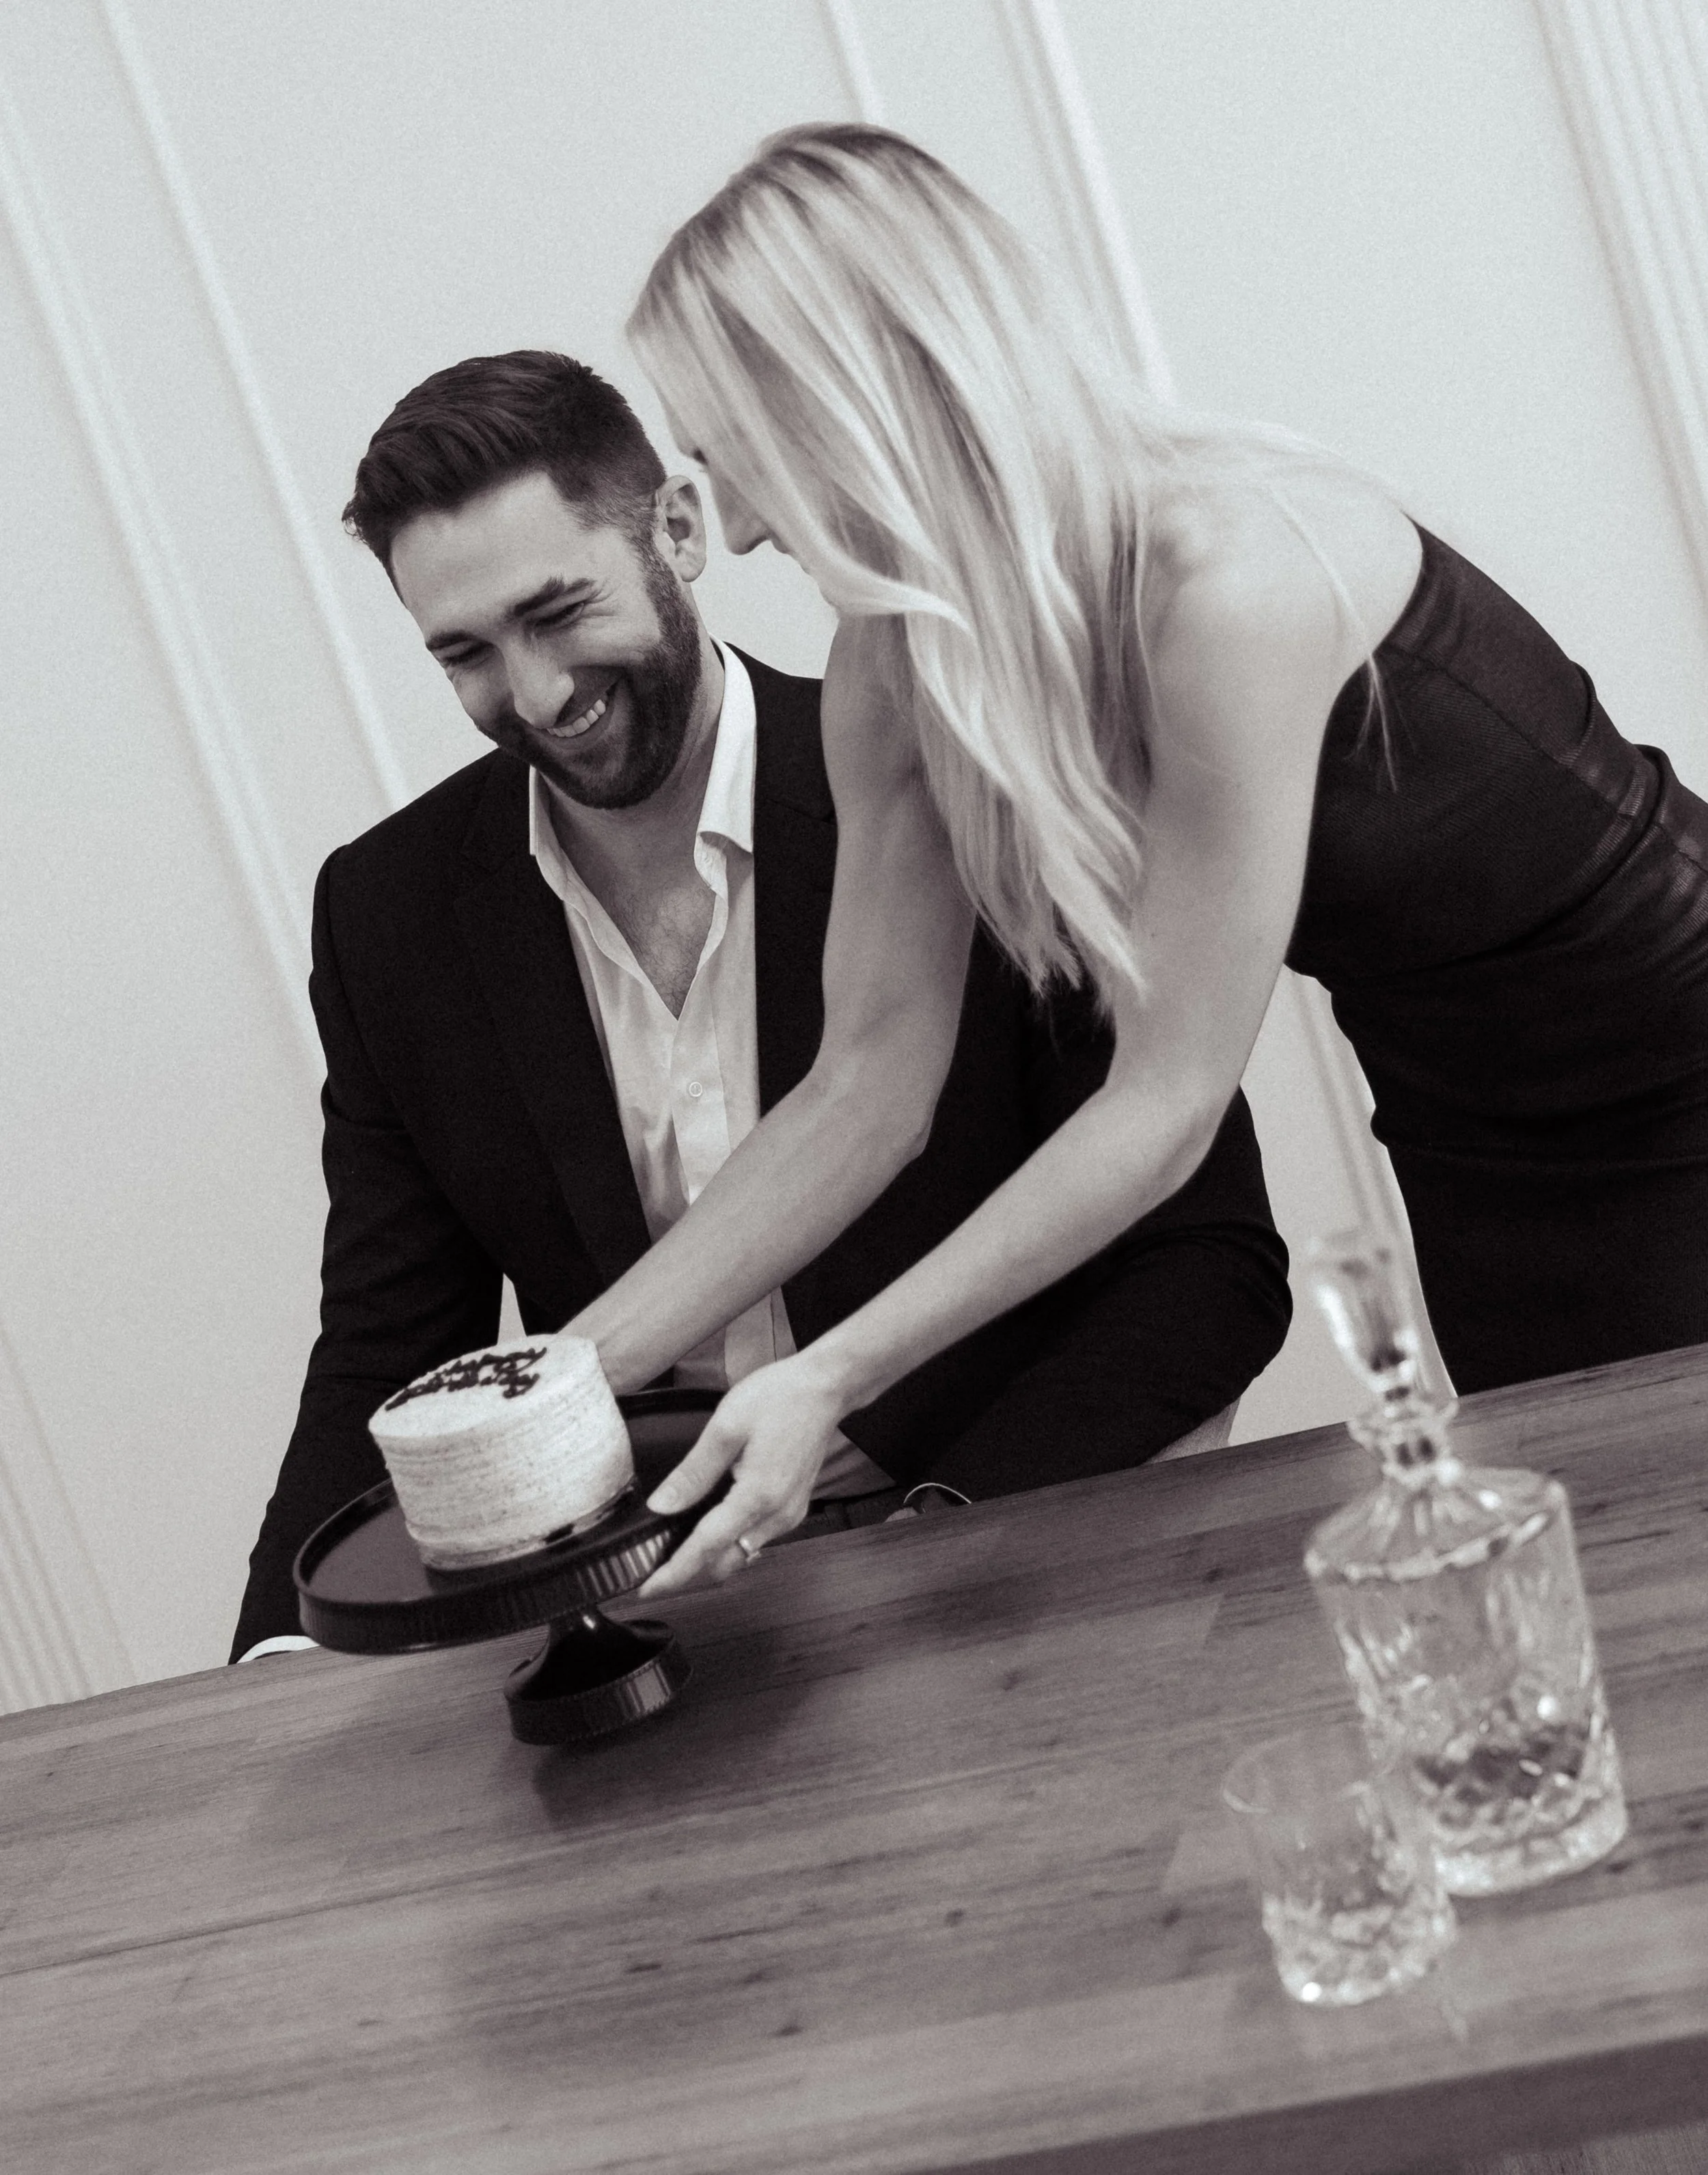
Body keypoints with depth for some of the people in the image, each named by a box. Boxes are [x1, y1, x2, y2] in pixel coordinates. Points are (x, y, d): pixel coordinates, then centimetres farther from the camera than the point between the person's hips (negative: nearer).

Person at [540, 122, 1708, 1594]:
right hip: (1477, 1172, 6)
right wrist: (574, 1370, -8)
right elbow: (871, 1074, -5)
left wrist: (832, 1381, -27)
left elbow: (1171, 1099, -28)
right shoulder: (894, 668, -8)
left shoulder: (1224, 573, -32)